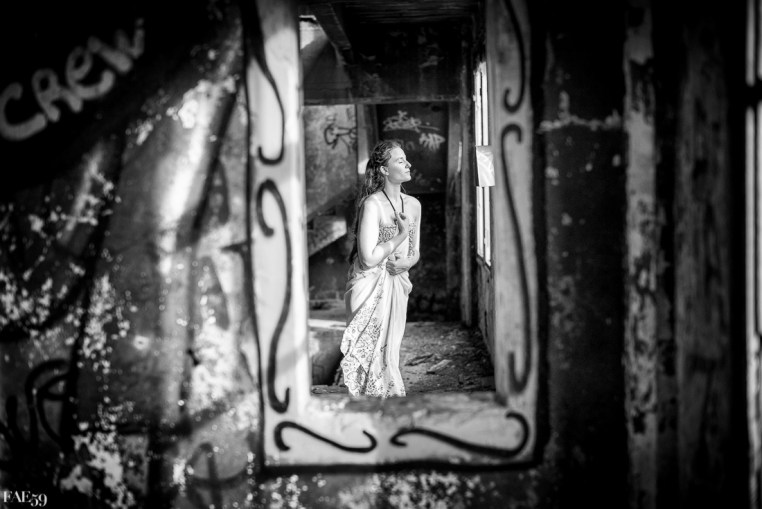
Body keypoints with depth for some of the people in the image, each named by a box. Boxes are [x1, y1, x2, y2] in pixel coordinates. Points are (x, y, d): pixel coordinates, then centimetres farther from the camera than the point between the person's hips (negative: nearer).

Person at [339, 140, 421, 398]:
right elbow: (369, 258, -19)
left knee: (390, 354, 9)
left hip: (396, 286, 6)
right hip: (370, 287, -6)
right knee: (373, 354, -6)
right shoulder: (372, 205, -15)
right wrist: (401, 236, -13)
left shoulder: (413, 205, 7)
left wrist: (406, 262, -6)